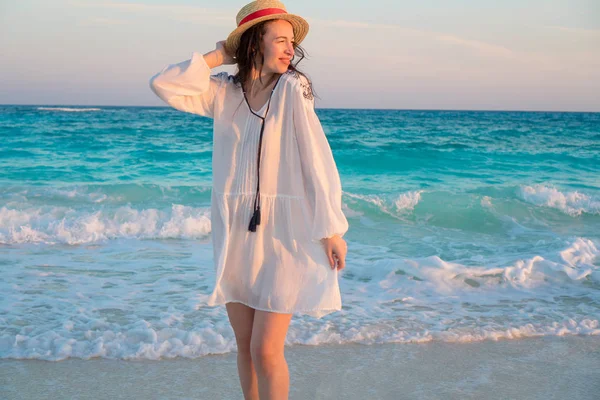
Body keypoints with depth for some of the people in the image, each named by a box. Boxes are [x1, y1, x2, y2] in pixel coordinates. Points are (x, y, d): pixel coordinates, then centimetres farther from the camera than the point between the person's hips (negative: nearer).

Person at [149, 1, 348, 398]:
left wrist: (332, 229, -12)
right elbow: (164, 85, -4)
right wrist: (219, 55, -1)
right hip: (235, 233, 5)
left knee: (266, 351, -6)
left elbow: (317, 159, -10)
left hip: (285, 232, -4)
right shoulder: (223, 91, 5)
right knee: (245, 346, 13)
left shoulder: (293, 88, -8)